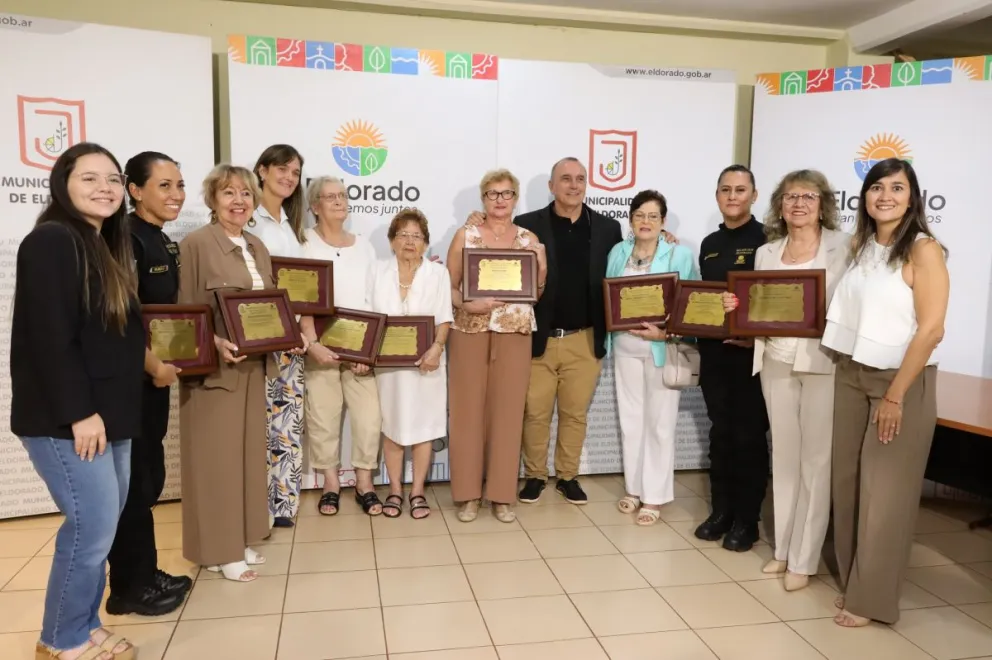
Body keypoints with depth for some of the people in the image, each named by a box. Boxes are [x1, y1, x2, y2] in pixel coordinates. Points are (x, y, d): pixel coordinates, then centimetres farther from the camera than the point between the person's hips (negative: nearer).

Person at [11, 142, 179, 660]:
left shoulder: (107, 246, 15)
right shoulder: (51, 241, -14)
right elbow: (51, 337, -20)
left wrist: (154, 366, 25)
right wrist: (79, 413, -21)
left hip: (107, 411, 9)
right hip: (64, 417, -9)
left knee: (102, 524, 13)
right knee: (93, 525, -4)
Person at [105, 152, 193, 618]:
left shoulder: (165, 244, 14)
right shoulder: (125, 240, -15)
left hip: (156, 375, 9)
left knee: (150, 477, 16)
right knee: (135, 480, 2)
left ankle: (145, 574, 29)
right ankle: (131, 586, 17)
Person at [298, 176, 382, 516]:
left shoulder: (364, 246, 11)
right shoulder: (303, 244, 1)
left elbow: (374, 301, 8)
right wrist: (312, 342, -18)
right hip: (320, 345, -2)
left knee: (369, 415, -3)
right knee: (322, 416, 1)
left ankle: (364, 483, 12)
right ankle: (331, 483, 17)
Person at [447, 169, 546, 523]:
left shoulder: (529, 239, 8)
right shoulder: (465, 236, 3)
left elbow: (536, 293, 12)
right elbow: (448, 287, 2)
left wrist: (541, 271, -7)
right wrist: (468, 305, -16)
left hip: (515, 333, 2)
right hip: (470, 332, -1)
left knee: (507, 410, 4)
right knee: (468, 409, 1)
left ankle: (502, 494, 15)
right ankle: (468, 493, 13)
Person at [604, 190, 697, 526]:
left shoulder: (680, 255, -7)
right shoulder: (618, 252, 5)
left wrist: (665, 333, -19)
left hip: (663, 346, -4)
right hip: (625, 345, 4)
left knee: (660, 421, 3)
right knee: (630, 417, 12)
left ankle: (655, 495, 15)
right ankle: (634, 487, 26)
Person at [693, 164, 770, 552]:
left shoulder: (766, 239, -5)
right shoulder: (710, 244, 14)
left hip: (753, 352, -5)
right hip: (714, 351, 5)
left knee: (749, 435, 3)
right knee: (720, 432, 12)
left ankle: (746, 519, 15)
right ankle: (721, 511, 23)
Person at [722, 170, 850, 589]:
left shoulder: (843, 247, -2)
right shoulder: (766, 252, 11)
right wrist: (737, 307, -5)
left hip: (824, 362, -4)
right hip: (776, 361, 4)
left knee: (815, 459, 2)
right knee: (784, 455, 12)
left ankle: (803, 559, 13)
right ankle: (783, 549, 25)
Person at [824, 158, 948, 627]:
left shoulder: (923, 250, -11)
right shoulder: (861, 247, 9)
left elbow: (931, 330, -16)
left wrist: (895, 396, -17)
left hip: (901, 380, -6)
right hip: (851, 375, 6)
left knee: (884, 492, 3)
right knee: (847, 481, 10)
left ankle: (871, 598, 16)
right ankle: (851, 580, 26)